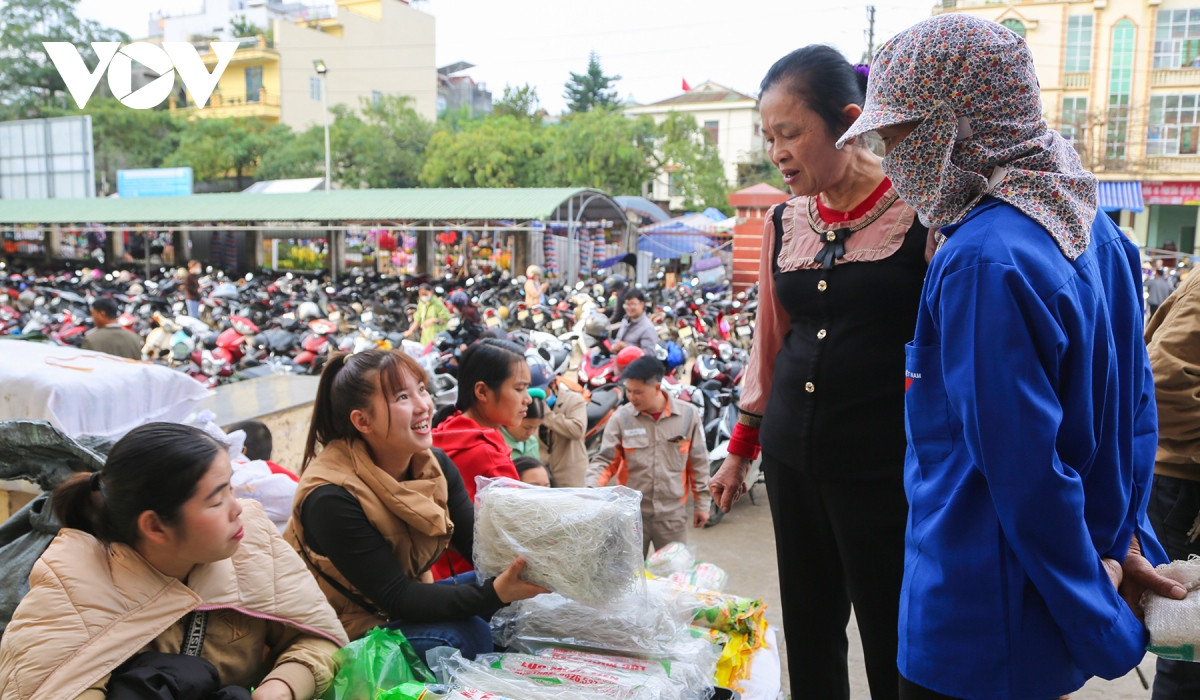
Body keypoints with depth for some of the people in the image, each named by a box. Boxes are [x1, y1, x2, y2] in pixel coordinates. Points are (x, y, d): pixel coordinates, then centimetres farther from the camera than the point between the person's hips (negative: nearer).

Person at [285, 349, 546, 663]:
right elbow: (395, 597, -28)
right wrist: (495, 592, -39)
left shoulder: (435, 464, -5)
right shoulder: (332, 497, -27)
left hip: (409, 600, 7)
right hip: (349, 631, -7)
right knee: (468, 634, -27)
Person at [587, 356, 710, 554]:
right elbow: (605, 461, 0)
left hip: (672, 513, 0)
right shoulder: (621, 418, -4)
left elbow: (698, 462, 5)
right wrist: (590, 489, -18)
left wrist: (702, 503, 7)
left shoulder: (688, 415, -3)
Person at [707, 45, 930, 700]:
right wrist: (741, 447, 18)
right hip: (793, 457, 5)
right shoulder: (785, 220, 8)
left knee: (892, 644, 6)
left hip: (882, 465, -5)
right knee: (808, 635, 15)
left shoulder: (920, 211, -8)